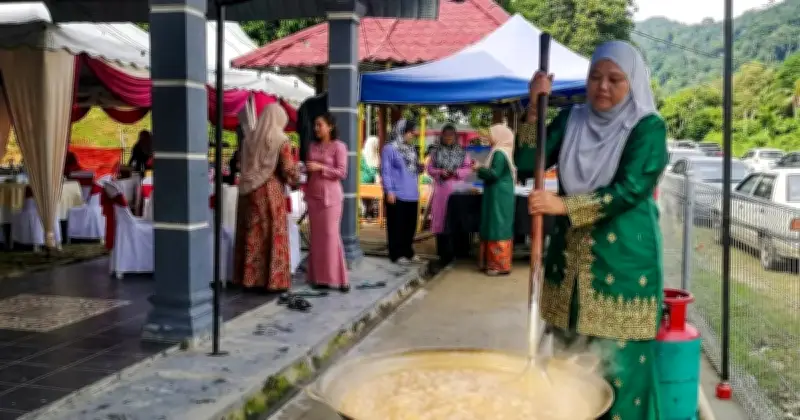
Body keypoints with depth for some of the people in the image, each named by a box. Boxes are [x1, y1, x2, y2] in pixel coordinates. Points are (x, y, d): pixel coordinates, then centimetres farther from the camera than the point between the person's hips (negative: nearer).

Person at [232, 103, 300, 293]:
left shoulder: (250, 138, 6)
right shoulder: (281, 141, -9)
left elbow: (245, 164, 9)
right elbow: (288, 170, -11)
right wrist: (295, 178, 8)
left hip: (249, 190, 5)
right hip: (271, 192, -5)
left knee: (251, 234, 10)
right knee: (272, 234, 2)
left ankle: (249, 277, 14)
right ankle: (272, 280, 3)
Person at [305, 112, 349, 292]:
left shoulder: (339, 146, -4)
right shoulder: (312, 146, 13)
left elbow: (342, 172, -10)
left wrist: (320, 167, -17)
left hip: (330, 195, -6)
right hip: (313, 195, 6)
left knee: (330, 235, -8)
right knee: (316, 236, 4)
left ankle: (338, 278, -3)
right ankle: (319, 277, 8)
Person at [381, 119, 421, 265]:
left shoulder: (412, 149, 12)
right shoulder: (390, 149, -9)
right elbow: (385, 172, -12)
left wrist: (419, 168, 0)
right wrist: (389, 191, -17)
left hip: (412, 194, 7)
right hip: (397, 194, -7)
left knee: (410, 225, 13)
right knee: (397, 225, 0)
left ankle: (408, 252, 24)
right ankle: (397, 254, 7)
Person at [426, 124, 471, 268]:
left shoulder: (462, 152, 5)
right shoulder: (435, 151, 8)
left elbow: (467, 169, 2)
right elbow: (429, 168, 6)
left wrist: (455, 172, -15)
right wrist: (440, 172, -12)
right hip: (441, 189, 1)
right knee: (441, 219, 1)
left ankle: (455, 251, 4)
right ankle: (443, 253, 7)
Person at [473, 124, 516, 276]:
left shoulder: (499, 153, -16)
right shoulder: (503, 151, 14)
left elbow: (494, 174, -23)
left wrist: (479, 169, -10)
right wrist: (482, 169, 12)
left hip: (498, 197, -10)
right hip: (501, 196, 10)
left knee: (497, 228, -6)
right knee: (500, 228, 12)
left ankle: (500, 265, -3)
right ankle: (493, 262, 19)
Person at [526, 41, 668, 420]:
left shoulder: (648, 127, -5)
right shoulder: (571, 120, 8)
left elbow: (630, 190, -17)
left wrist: (563, 205, -24)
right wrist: (535, 108, -11)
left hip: (623, 261, -4)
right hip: (569, 257, 4)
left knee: (618, 366, -1)